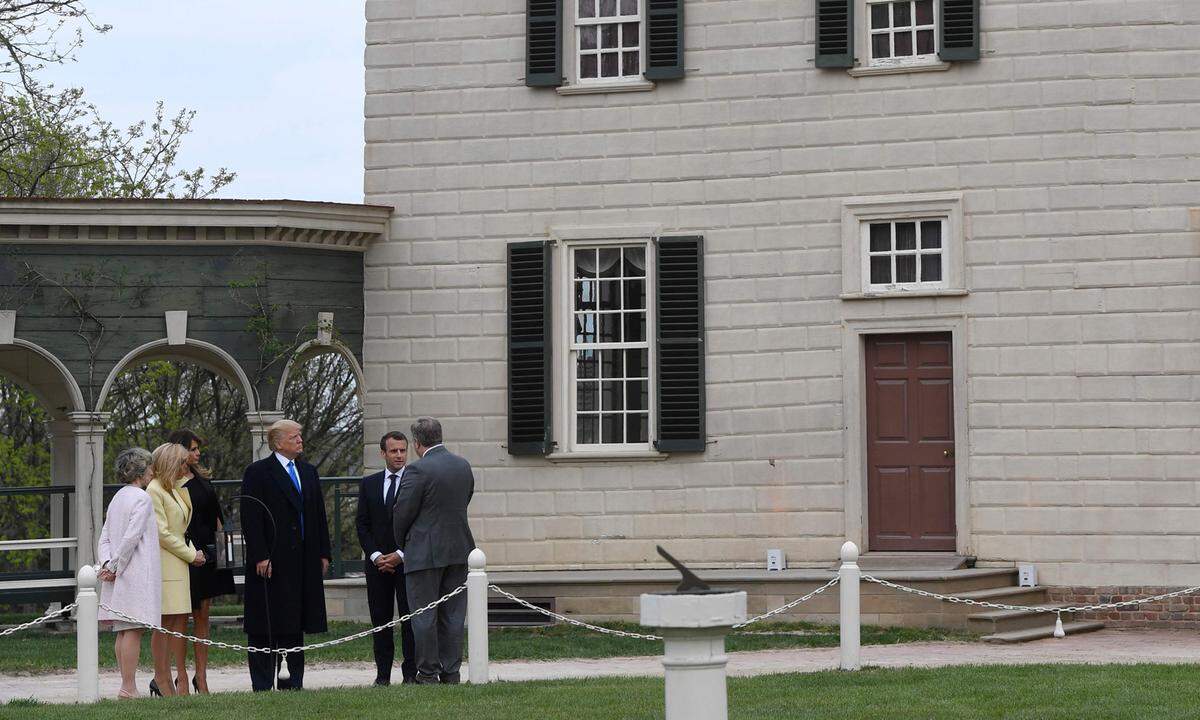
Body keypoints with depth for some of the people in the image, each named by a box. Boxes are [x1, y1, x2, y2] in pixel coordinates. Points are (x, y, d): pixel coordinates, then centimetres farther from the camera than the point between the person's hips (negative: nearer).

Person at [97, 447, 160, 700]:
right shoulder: (141, 499, -10)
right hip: (136, 574, -9)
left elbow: (104, 538, 12)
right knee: (133, 630, -9)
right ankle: (129, 688, -11)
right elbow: (131, 538, -17)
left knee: (123, 631, 9)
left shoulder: (117, 498, 17)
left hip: (119, 576, 9)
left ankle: (126, 686, 12)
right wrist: (114, 567, -9)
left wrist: (107, 564, 0)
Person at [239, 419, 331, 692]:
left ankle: (293, 680, 15)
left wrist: (323, 554, 11)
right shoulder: (257, 473, -5)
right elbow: (251, 519, -10)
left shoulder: (308, 472, 16)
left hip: (304, 562, 6)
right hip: (270, 562, -6)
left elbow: (319, 516, 17)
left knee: (295, 624, 10)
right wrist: (260, 557, -17)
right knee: (265, 627, -4)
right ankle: (262, 684, -1)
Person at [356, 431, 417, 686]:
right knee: (380, 619, 3)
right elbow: (362, 523, 8)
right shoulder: (369, 484, 11)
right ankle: (383, 673, 7)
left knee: (410, 619, -3)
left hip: (408, 561, -3)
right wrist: (375, 555, -5)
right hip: (377, 563, 3)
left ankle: (411, 673, 1)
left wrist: (400, 555, -10)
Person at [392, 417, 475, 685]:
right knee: (453, 615, 10)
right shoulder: (463, 466, 7)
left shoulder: (418, 471, -15)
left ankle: (428, 673, 3)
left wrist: (402, 545, 6)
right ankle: (451, 672, 13)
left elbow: (403, 513, -11)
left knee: (424, 615, 1)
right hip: (459, 549, 7)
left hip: (425, 552, -6)